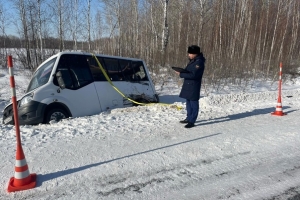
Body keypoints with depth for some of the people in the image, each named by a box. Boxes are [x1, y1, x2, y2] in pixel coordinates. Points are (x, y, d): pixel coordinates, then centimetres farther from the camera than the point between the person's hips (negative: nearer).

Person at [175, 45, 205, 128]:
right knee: (188, 102, 16)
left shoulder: (199, 62, -16)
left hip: (194, 86, -10)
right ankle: (189, 118, 28)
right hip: (188, 84, 10)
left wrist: (181, 74, -20)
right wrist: (181, 71, 1)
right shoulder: (193, 61, 13)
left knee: (193, 103, -3)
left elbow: (193, 75, -24)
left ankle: (192, 121, 2)